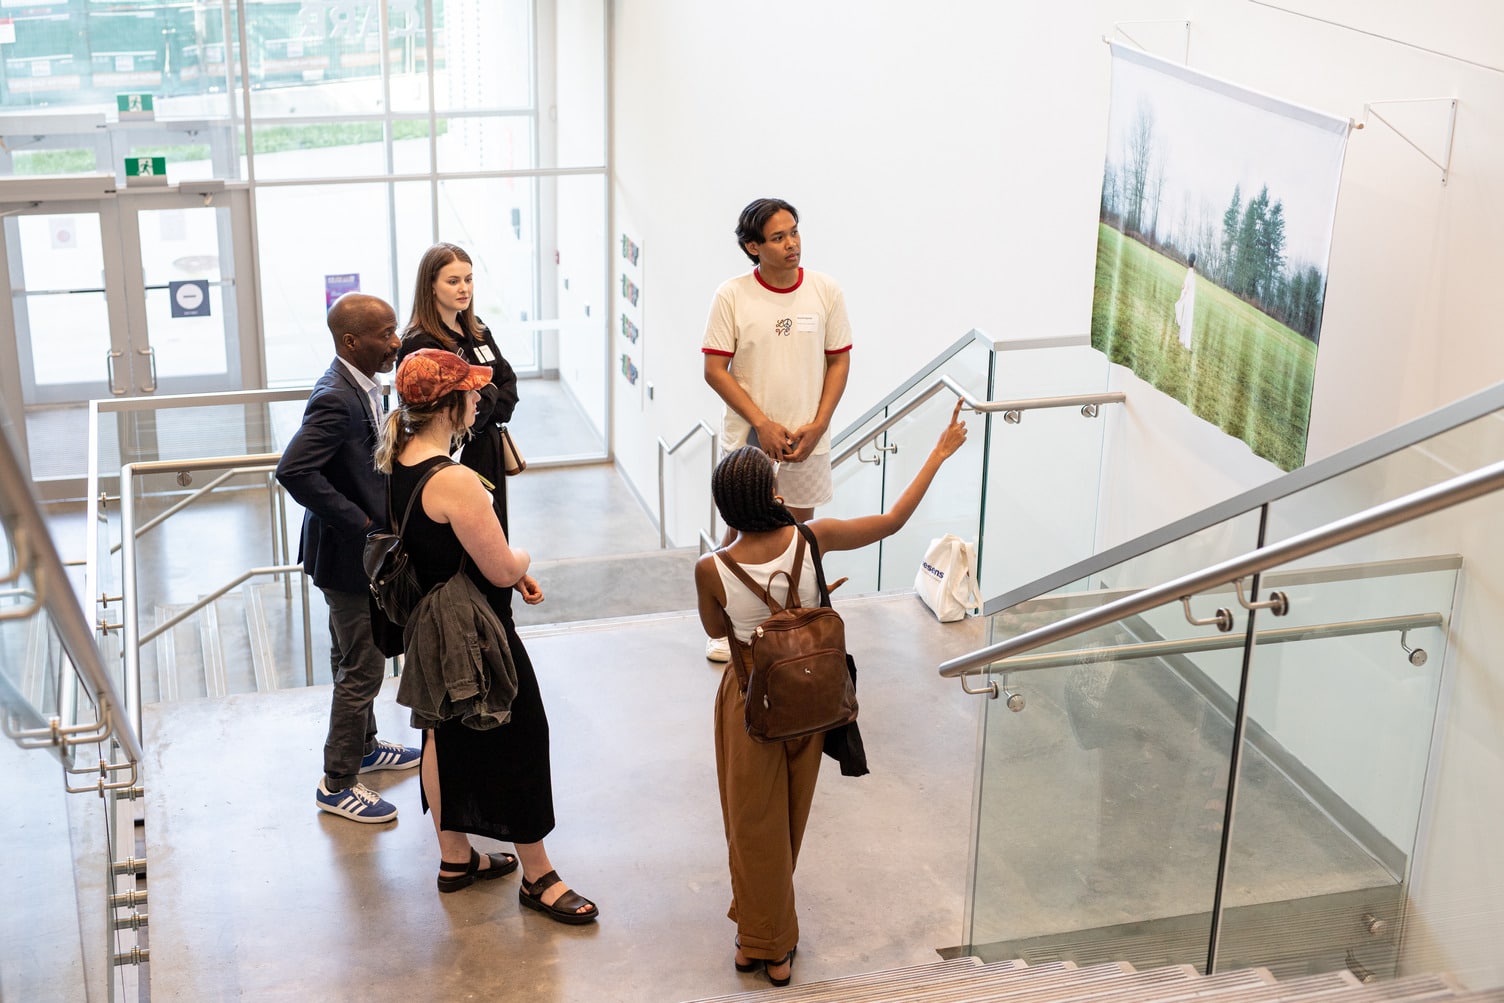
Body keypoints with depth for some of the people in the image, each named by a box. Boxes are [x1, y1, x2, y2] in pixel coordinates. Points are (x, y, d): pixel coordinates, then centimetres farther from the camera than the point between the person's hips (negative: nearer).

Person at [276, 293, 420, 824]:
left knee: (358, 661, 25)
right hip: (350, 555, -10)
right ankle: (338, 783, 14)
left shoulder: (358, 386, 4)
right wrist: (357, 522, -27)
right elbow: (293, 470, -35)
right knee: (360, 670, 1)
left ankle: (363, 746, 44)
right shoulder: (337, 400, -27)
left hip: (361, 549, 10)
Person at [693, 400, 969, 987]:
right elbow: (893, 520, -10)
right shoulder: (810, 539, -22)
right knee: (789, 818, 24)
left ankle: (766, 947, 29)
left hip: (752, 701, -3)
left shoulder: (712, 569, -25)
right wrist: (940, 453, -1)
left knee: (756, 824, 17)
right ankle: (769, 932, 44)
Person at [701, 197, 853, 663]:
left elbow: (839, 362, 2)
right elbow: (715, 370, -10)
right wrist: (762, 424, -16)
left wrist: (817, 425, -8)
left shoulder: (825, 290, -4)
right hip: (747, 439, -2)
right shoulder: (732, 296, -11)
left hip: (808, 440, 2)